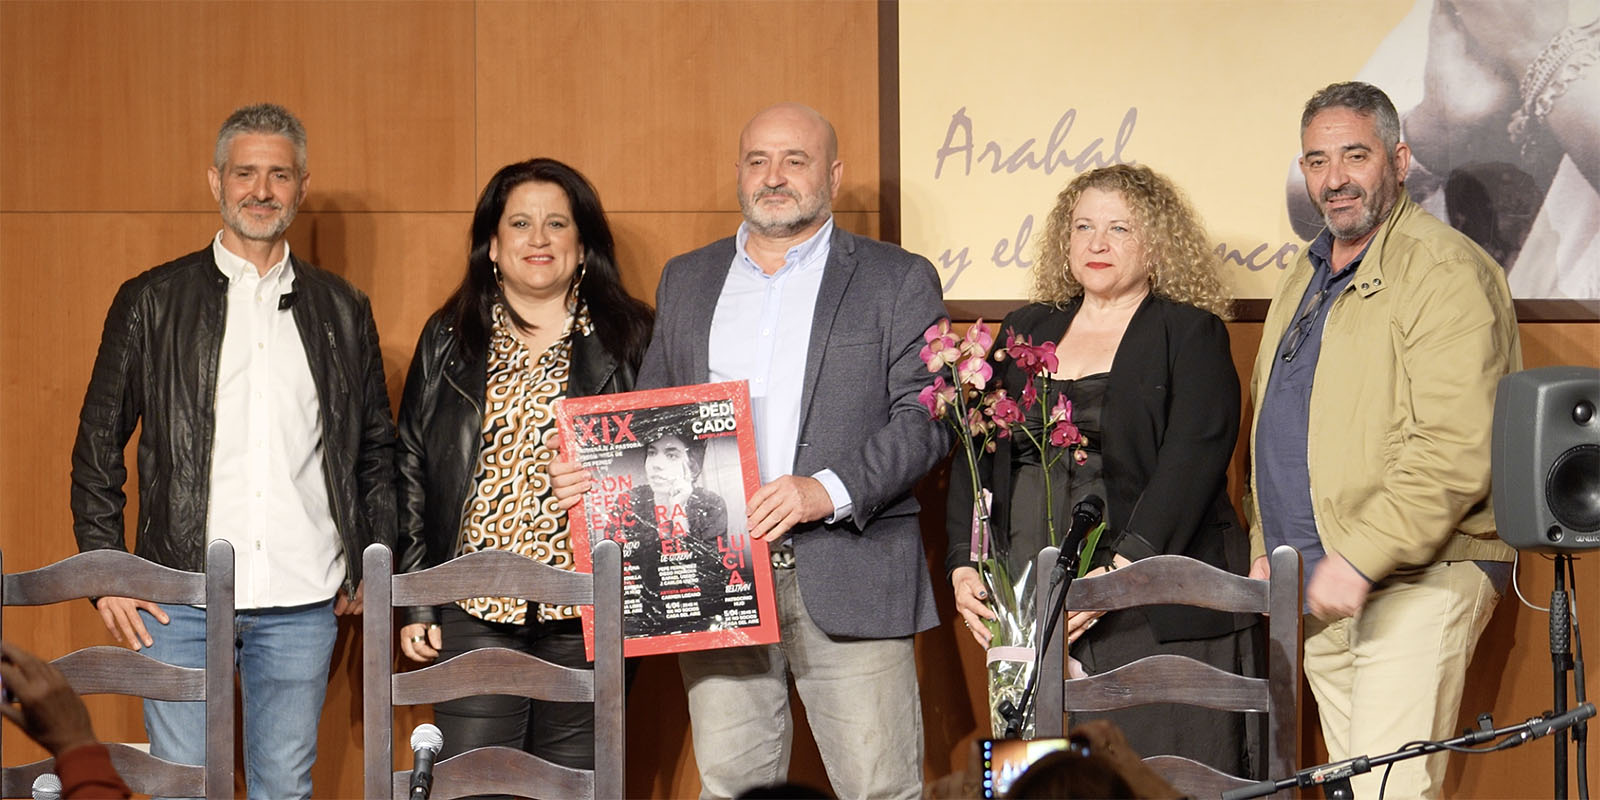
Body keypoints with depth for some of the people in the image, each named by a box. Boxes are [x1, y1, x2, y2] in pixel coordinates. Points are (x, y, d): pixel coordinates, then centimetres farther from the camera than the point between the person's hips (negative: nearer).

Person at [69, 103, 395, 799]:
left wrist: (374, 567, 9)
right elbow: (98, 446, 6)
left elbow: (378, 448, 17)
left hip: (303, 604, 2)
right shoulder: (151, 301, 4)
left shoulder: (342, 311, 10)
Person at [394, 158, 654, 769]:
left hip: (588, 611, -1)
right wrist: (416, 603, 6)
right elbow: (412, 473, 11)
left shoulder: (628, 340, 6)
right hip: (477, 611, 1)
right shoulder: (448, 340, 10)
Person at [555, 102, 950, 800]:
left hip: (850, 579, -3)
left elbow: (926, 415, -5)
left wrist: (828, 491, -19)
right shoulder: (686, 279, 18)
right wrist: (598, 471, -1)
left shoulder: (899, 280, 4)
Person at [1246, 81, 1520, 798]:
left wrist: (1360, 560, -24)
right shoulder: (1306, 277, 18)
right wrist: (1266, 549, 20)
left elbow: (1454, 452, -21)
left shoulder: (1447, 272, -11)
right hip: (1316, 591, 8)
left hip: (1417, 581, -8)